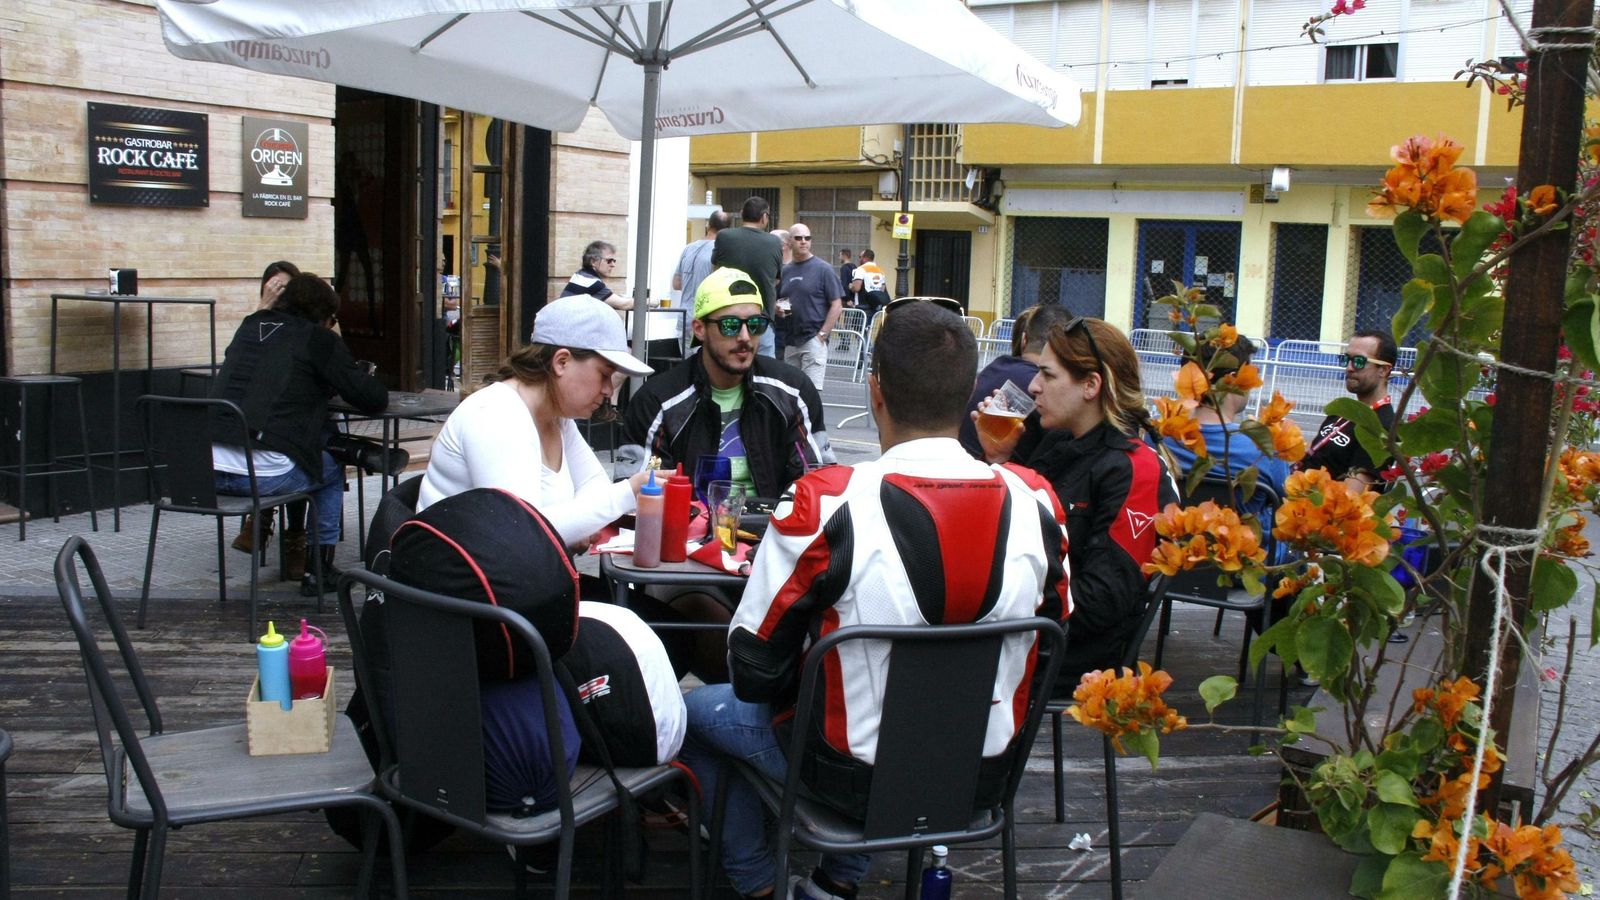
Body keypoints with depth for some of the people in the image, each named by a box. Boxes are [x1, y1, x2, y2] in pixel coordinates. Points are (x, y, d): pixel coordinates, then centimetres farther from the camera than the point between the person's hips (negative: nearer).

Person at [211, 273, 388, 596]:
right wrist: (366, 378, 23)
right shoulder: (319, 339, 1)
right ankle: (319, 569, 23)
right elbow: (375, 399, 1)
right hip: (266, 474, -6)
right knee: (332, 467, 23)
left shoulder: (249, 327, 17)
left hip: (211, 471, 6)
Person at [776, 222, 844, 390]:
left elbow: (837, 305, -5)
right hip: (790, 342, 5)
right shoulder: (785, 271, 13)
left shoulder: (823, 269, -2)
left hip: (813, 340, -5)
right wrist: (777, 310, -1)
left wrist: (822, 335, -12)